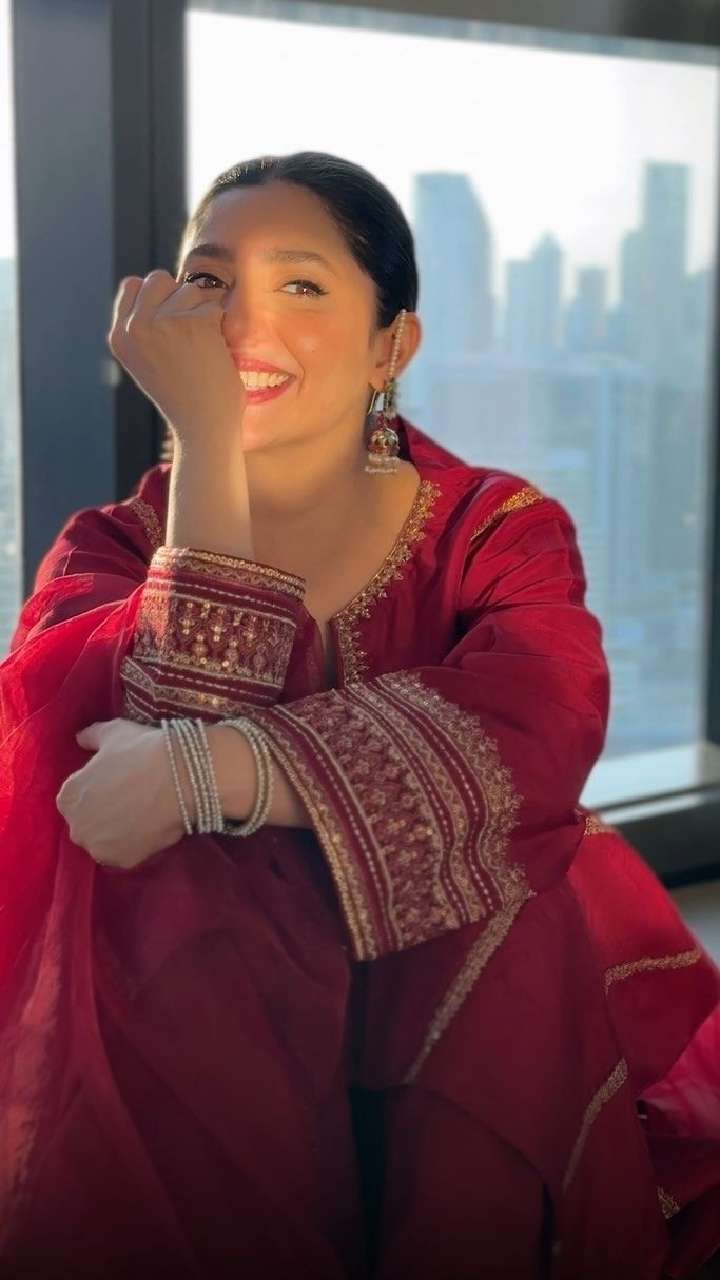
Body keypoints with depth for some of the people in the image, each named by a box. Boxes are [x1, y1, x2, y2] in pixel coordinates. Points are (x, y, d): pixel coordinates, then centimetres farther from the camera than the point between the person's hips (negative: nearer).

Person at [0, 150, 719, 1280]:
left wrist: (204, 773, -33)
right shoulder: (112, 551, 4)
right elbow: (177, 719, -19)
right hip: (187, 1066, 0)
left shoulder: (498, 534, 2)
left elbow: (535, 728, -23)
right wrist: (205, 434, -20)